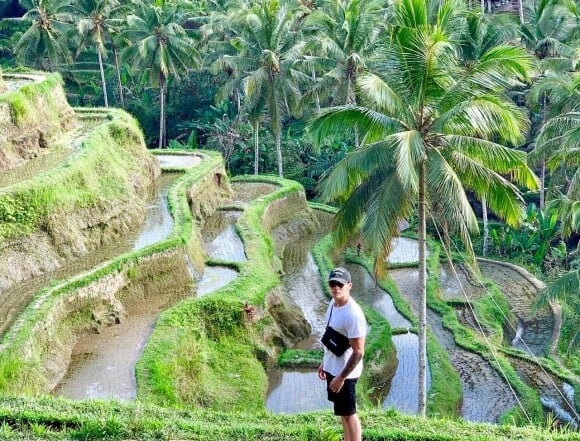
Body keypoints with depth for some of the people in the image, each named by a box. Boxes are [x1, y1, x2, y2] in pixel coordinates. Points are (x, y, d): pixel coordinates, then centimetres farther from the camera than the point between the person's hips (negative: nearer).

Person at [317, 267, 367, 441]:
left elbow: (358, 352, -26)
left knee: (348, 413, 4)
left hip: (345, 371, -9)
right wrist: (324, 362, 17)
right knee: (342, 411, 22)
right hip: (332, 367, 9)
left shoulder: (353, 315, -28)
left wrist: (341, 377, -23)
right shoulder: (333, 303, 1)